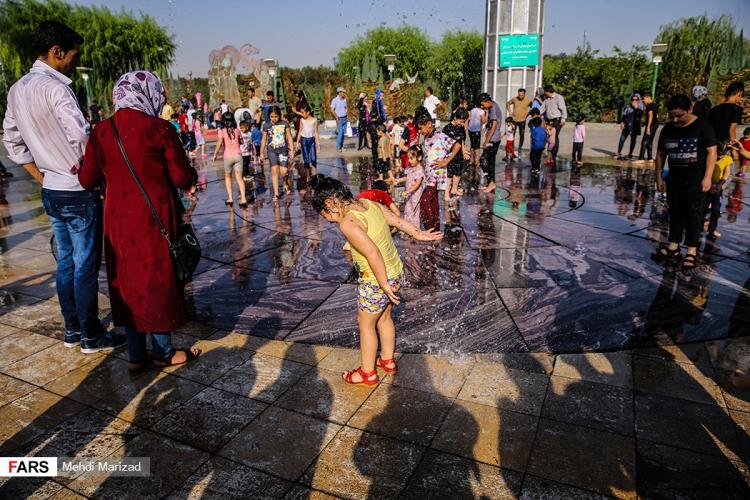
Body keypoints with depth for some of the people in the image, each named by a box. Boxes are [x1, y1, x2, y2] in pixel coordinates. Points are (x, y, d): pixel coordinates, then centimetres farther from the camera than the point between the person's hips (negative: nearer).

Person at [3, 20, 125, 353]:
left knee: (66, 262, 15)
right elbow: (81, 139, -22)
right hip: (78, 191, -8)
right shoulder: (54, 86, -16)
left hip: (51, 191, 8)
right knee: (86, 266, 0)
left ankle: (72, 330, 25)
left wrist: (42, 178, 17)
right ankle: (91, 337, 10)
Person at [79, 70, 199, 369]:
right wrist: (191, 175, 11)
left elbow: (87, 179, 3)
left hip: (118, 219, 5)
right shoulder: (159, 130, -13)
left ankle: (135, 355, 24)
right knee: (158, 279, 9)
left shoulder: (101, 131, 1)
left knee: (127, 280, 15)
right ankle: (163, 352, 22)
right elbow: (183, 178, -10)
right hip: (154, 218, -4)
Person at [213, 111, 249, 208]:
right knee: (239, 178, 1)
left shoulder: (222, 131, -6)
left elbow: (219, 144, -14)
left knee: (227, 177, 17)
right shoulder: (237, 130, 4)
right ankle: (243, 199, -13)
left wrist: (215, 155, -4)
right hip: (238, 155, 2)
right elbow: (241, 142, 16)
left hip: (228, 156, -2)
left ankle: (230, 198, 12)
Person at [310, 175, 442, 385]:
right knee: (384, 318, 25)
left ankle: (367, 372, 27)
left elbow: (373, 253, -30)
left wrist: (383, 284, -24)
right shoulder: (368, 203, 0)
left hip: (376, 280, -8)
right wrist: (419, 234, 19)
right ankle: (387, 360, 43)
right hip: (395, 271, 9)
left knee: (366, 324, 11)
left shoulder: (348, 224, -24)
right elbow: (397, 220, 8)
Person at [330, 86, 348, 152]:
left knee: (343, 133, 7)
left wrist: (347, 116, 10)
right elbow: (332, 110, -13)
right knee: (340, 133, -10)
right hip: (339, 119, -6)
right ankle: (338, 147, -2)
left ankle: (341, 146, 16)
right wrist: (337, 118, -13)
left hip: (345, 118, 6)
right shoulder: (335, 100, -11)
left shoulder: (344, 99, 9)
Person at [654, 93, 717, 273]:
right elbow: (661, 154, 12)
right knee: (675, 213, 11)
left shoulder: (702, 126, -9)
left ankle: (692, 251, 8)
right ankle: (673, 247, 20)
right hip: (674, 179, 5)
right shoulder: (667, 129, 5)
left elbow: (711, 152, -11)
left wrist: (707, 177, -16)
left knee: (693, 215, 1)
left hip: (695, 180, -5)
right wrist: (659, 177, 8)